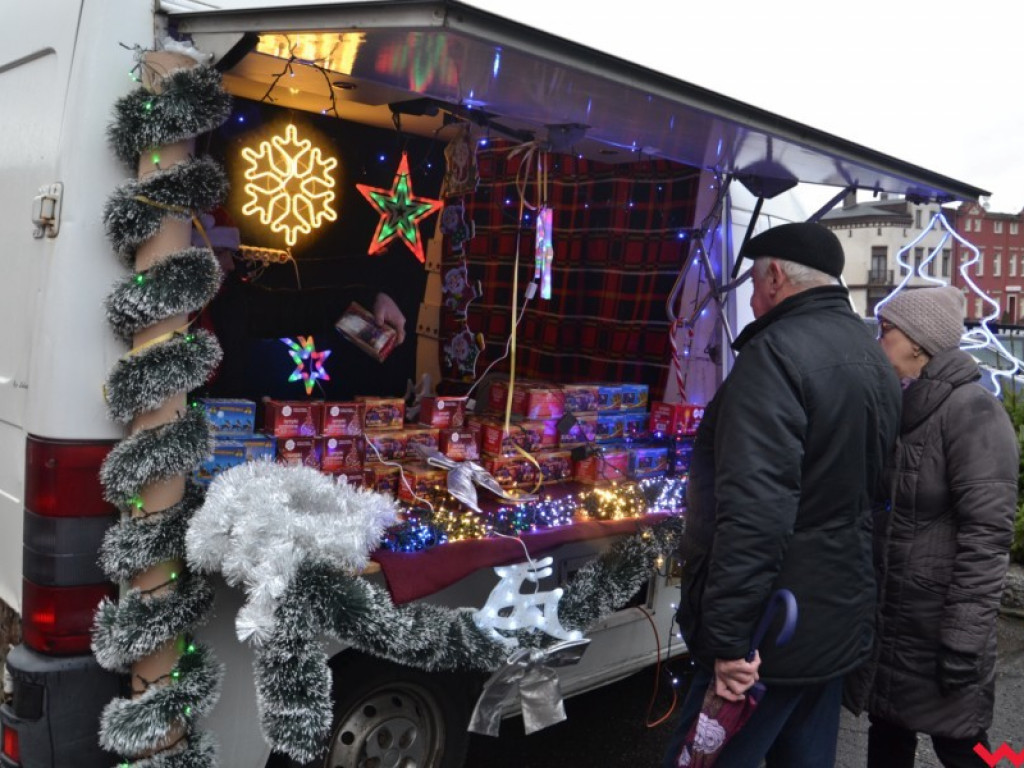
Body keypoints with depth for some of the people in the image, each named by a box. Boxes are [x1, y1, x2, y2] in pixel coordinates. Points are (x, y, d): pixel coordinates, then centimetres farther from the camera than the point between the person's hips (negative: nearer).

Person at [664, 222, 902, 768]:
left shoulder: (778, 353, -19)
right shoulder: (874, 360, 12)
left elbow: (753, 509, -29)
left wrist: (729, 635, -26)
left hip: (775, 633, -9)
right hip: (841, 623, 9)